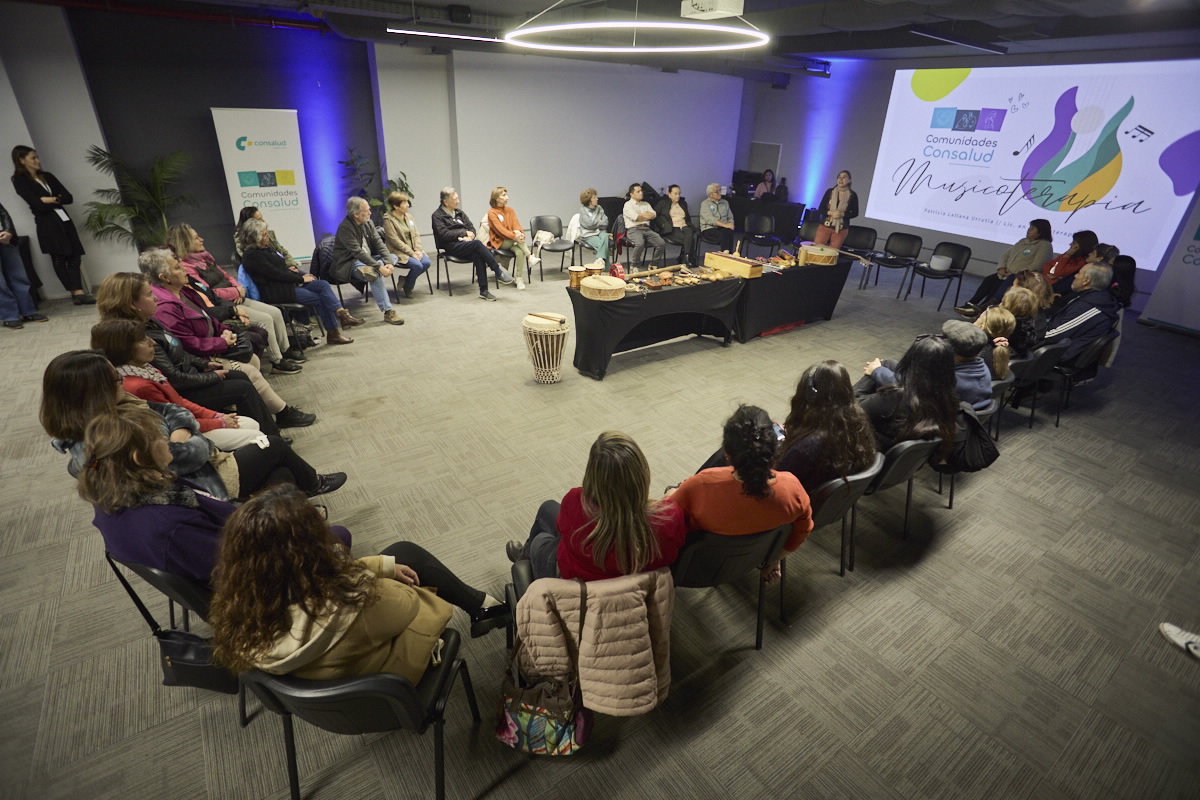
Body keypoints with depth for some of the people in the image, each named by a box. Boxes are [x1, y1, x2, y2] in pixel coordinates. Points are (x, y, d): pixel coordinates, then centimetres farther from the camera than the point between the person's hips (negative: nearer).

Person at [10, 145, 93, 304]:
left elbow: (69, 198, 9)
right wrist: (57, 200, 2)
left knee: (74, 257, -4)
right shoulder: (20, 181, 1)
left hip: (63, 219, 5)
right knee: (59, 259, -2)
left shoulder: (47, 176, 17)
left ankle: (79, 293, -6)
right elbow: (38, 204, -10)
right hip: (47, 224, -5)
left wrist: (51, 200, -5)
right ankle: (76, 293, -4)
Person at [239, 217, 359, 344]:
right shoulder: (251, 256, -15)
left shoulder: (266, 247, 13)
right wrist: (301, 278, -13)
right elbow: (275, 274, -18)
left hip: (287, 282, 9)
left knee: (323, 285, -11)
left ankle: (342, 314, -21)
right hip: (276, 292, -9)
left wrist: (289, 269, 3)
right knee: (320, 299, -14)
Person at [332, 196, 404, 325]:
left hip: (367, 259, 8)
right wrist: (379, 267, -34)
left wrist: (389, 262, -19)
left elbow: (378, 243, -2)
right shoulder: (345, 228, -19)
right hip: (349, 264, -8)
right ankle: (388, 312, -33)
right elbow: (357, 252, -27)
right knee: (375, 272, -33)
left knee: (393, 257, -5)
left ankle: (377, 289, -17)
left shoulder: (368, 223, 3)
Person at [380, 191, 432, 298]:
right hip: (398, 252, -6)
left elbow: (416, 234, 10)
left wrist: (417, 250, -7)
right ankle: (407, 288, 0)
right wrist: (412, 253, -18)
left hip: (413, 249, 6)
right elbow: (395, 241, -15)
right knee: (417, 265, -28)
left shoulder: (408, 216, 11)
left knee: (426, 262, -20)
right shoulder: (388, 220, -9)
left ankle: (406, 280, 4)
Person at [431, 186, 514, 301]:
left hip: (465, 244, 5)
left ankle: (483, 291, -30)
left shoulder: (459, 212, 22)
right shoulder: (437, 215, 3)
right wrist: (464, 233, -8)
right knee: (477, 243, -32)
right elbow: (444, 234, -10)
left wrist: (470, 236, -6)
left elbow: (471, 228, 18)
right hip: (451, 246, -5)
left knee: (478, 256, -29)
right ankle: (499, 272, -28)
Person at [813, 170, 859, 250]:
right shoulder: (829, 192, 4)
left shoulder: (852, 195, 1)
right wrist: (831, 212, -16)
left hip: (841, 229, -1)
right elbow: (820, 209, 3)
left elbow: (855, 213, 4)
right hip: (825, 226, 1)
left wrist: (842, 214, -15)